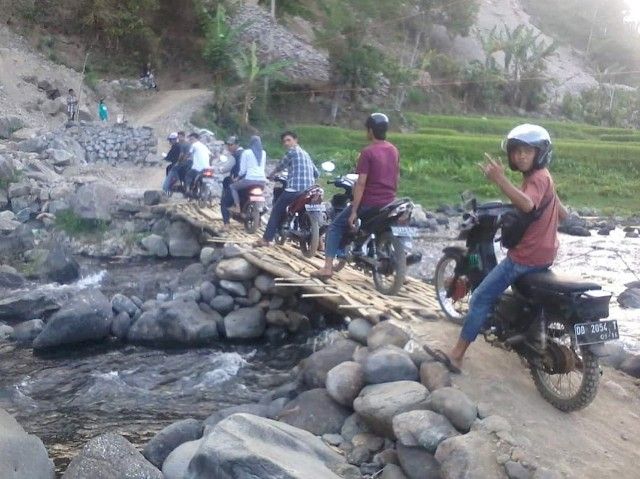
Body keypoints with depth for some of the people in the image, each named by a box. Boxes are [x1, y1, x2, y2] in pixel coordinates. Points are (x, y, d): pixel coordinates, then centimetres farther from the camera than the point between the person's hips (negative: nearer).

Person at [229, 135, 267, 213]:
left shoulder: (246, 152, -1)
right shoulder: (263, 153, 12)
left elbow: (243, 170, -2)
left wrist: (238, 176, 16)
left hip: (250, 179, -5)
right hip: (262, 181, 5)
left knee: (232, 187, 16)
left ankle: (237, 207, 1)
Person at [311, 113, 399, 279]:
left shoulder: (367, 152, -14)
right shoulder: (394, 150, 8)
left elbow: (361, 183, -17)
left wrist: (353, 211, -15)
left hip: (369, 202, -6)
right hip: (388, 203, 7)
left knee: (336, 226, 5)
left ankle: (328, 267, -5)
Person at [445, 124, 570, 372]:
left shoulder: (537, 178, -18)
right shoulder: (543, 177, 13)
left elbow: (527, 205, -42)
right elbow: (563, 214, 21)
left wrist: (500, 180, -50)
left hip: (526, 256, -11)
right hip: (544, 252, 11)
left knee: (481, 298, -7)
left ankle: (457, 355, -6)